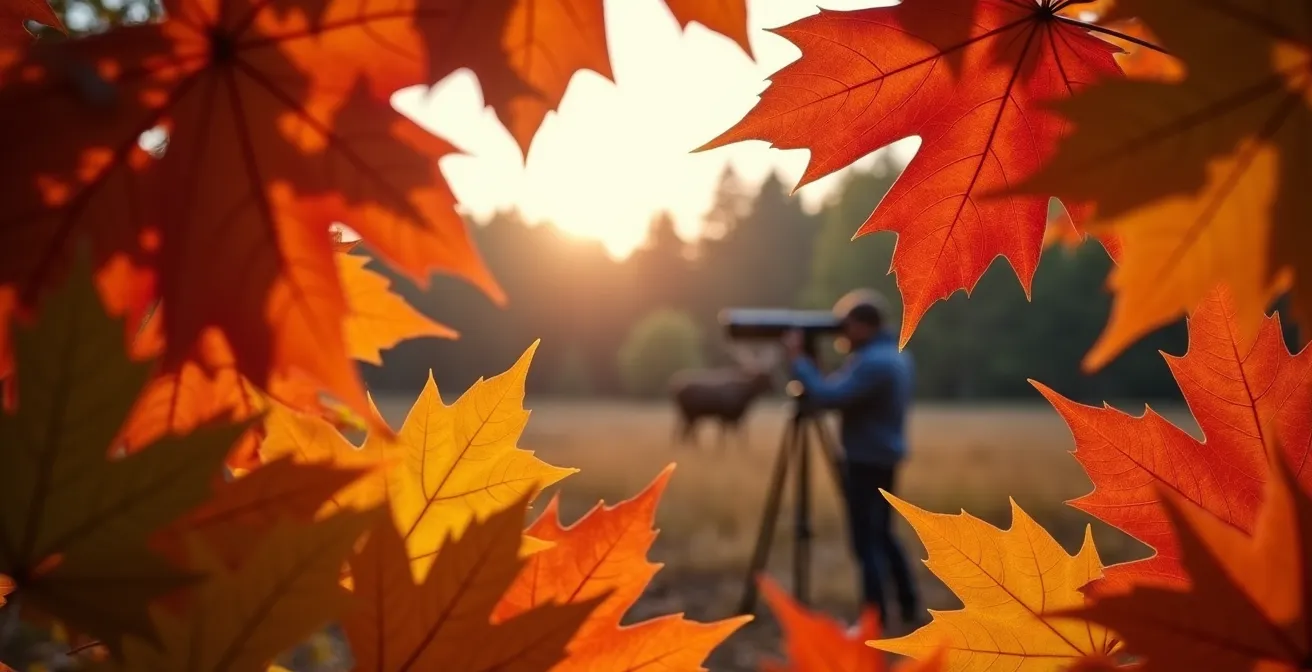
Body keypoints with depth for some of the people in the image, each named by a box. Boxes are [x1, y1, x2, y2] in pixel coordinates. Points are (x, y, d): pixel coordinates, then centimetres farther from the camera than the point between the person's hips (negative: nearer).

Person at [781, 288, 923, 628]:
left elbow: (827, 397, -27)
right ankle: (910, 609, 26)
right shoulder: (897, 356, 11)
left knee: (867, 542, -3)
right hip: (882, 459, 10)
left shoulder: (873, 362, -22)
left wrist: (798, 359, -18)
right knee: (882, 535, 20)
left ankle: (874, 620, 2)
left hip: (866, 462, -10)